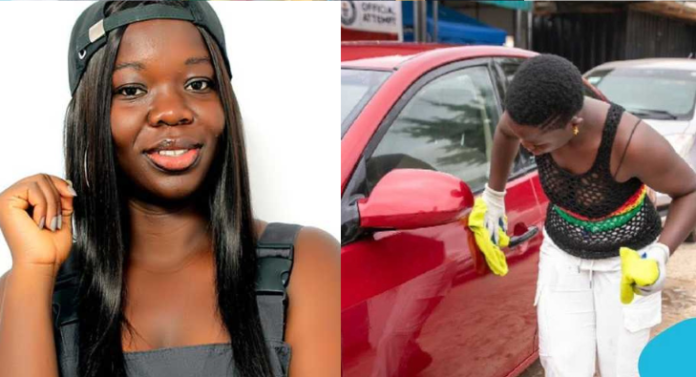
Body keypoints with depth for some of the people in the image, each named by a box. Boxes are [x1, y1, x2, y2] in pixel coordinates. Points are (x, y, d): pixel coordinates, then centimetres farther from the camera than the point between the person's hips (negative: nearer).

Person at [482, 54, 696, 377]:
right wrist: (494, 197, 13)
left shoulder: (632, 142, -34)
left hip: (626, 261, -3)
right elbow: (505, 132, 4)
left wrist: (661, 253, -31)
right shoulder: (535, 116, -23)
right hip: (562, 254, 3)